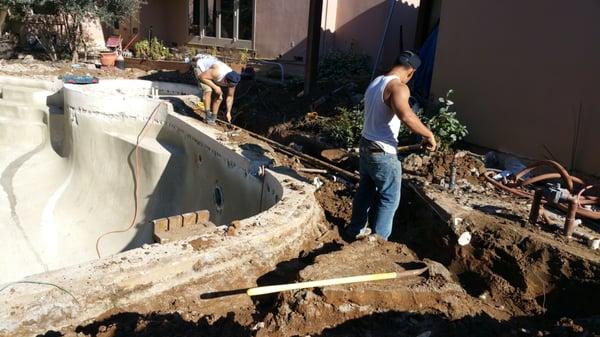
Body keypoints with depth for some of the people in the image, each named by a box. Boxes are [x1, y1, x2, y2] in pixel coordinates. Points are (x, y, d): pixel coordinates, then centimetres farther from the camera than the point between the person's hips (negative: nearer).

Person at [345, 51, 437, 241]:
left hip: (366, 146, 9)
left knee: (365, 190, 23)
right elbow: (406, 116, -39)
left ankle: (356, 230, 36)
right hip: (383, 153, -9)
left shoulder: (375, 82, 10)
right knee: (389, 198, 7)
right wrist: (429, 135, -28)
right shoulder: (398, 87, -20)